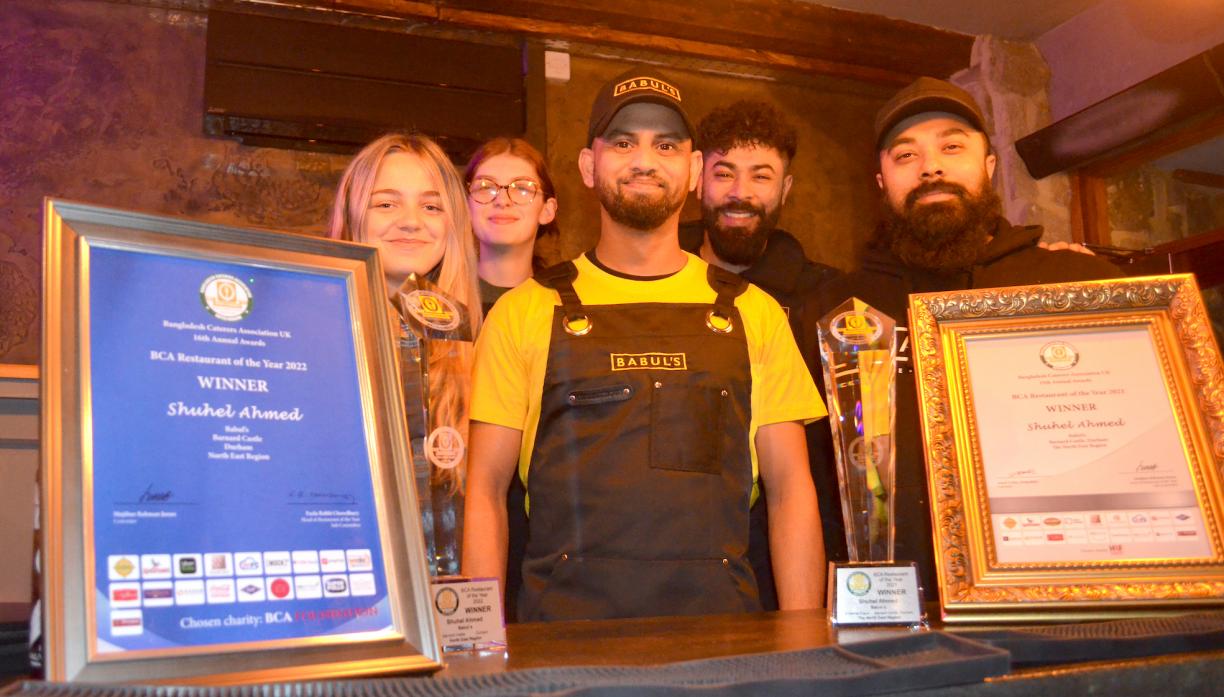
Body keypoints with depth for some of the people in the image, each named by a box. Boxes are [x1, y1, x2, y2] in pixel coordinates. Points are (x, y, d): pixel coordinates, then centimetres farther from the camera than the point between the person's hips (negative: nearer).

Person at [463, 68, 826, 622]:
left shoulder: (753, 312, 11)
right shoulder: (524, 311, 7)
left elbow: (790, 488, 10)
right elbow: (486, 489, 6)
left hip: (719, 631, 2)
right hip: (565, 636, -1)